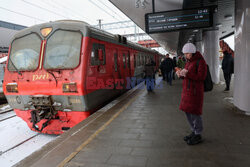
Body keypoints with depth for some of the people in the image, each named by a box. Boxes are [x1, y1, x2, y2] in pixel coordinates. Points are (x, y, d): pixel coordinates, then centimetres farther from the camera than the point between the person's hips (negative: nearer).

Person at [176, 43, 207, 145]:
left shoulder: (200, 62, -11)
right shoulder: (188, 61, 15)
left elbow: (201, 77, -18)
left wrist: (187, 73, -24)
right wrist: (181, 74, 1)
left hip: (195, 91, -9)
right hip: (187, 90, 9)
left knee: (194, 113, -2)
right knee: (188, 111, 13)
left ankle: (198, 136, 13)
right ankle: (194, 132, 29)